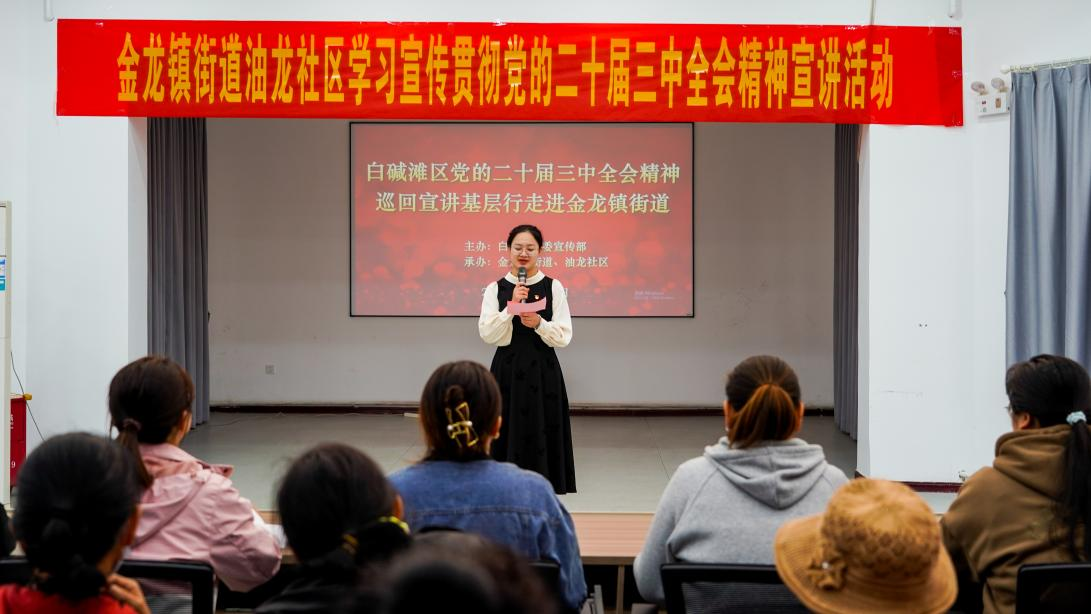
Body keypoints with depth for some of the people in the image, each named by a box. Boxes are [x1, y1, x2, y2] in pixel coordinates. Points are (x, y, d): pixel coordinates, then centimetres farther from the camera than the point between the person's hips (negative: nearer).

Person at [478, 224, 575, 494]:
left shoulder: (553, 287, 1)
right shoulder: (495, 289, 2)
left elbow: (563, 337, -2)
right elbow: (487, 334, -7)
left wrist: (539, 324, -19)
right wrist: (511, 307, -18)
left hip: (543, 371, 0)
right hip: (507, 370, 0)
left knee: (541, 435, 0)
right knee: (508, 433, 1)